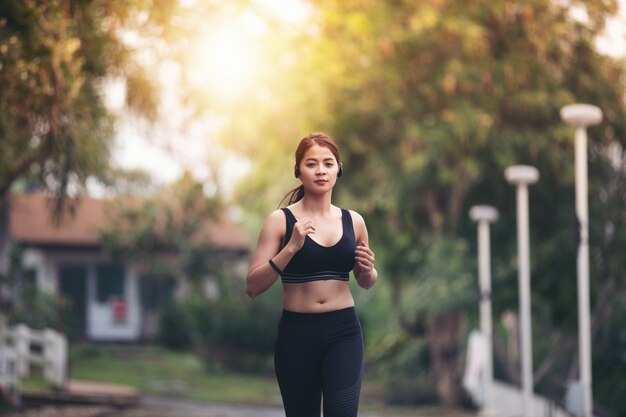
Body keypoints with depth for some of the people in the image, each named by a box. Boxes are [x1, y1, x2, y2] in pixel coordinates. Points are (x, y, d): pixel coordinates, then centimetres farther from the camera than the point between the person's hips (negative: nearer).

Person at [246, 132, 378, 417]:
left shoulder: (353, 221, 7)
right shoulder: (280, 220, -3)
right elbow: (253, 287, -9)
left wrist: (368, 269, -1)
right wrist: (291, 247, -19)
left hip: (343, 331, 1)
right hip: (296, 332, -1)